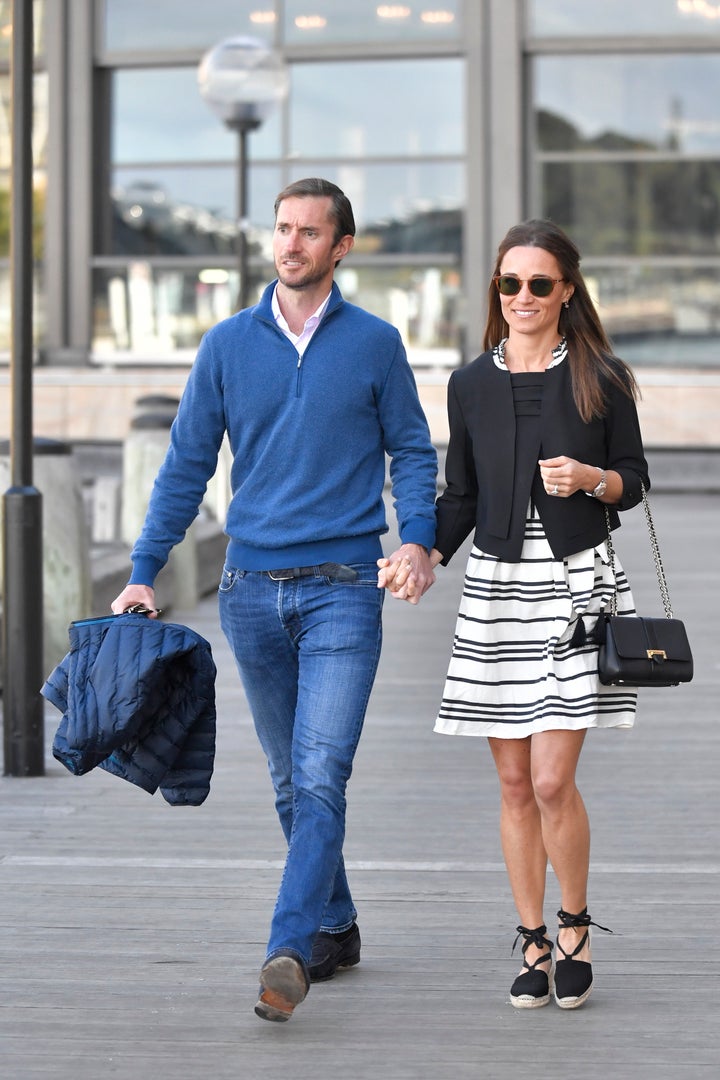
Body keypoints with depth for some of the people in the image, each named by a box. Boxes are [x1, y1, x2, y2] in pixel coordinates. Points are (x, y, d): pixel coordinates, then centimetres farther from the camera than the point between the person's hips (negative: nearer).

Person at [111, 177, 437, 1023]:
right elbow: (187, 464, 10)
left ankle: (288, 950, -20)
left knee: (320, 776, -14)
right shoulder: (228, 344, 6)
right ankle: (334, 928, 24)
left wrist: (417, 537, -10)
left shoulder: (374, 343, 1)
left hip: (343, 588, -3)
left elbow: (412, 450, 7)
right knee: (289, 780, 11)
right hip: (252, 589, 3)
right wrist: (143, 572, 6)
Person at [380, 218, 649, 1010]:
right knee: (514, 783, 5)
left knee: (553, 780, -10)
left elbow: (633, 481, 7)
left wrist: (589, 479, -14)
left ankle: (574, 928, 12)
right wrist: (420, 558, -3)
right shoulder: (472, 385, 8)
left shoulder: (601, 378, 1)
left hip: (576, 585, -3)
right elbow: (461, 498, 13)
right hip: (495, 587, 3)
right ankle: (532, 943, 17)